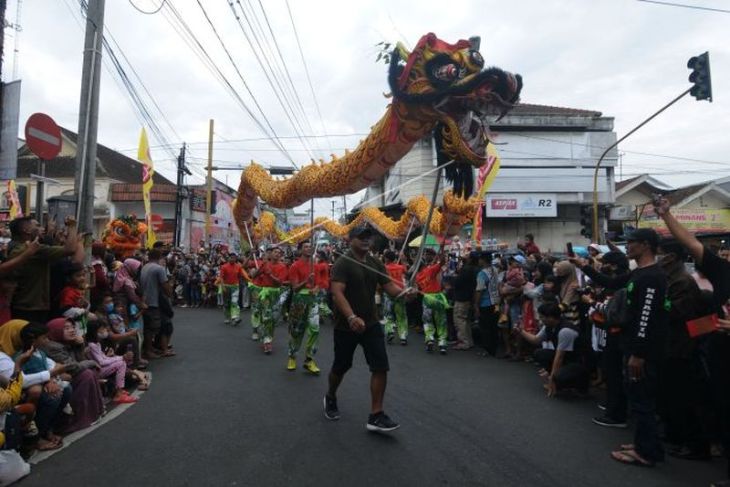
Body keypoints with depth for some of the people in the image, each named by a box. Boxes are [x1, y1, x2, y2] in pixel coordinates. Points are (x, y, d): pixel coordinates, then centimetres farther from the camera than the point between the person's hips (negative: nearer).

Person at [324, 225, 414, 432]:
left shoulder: (376, 263, 5)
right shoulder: (343, 263, -15)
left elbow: (389, 286, -2)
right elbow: (337, 293, -26)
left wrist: (404, 292, -25)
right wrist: (351, 317, -41)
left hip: (371, 324, 5)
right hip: (346, 326, -5)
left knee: (381, 367, -4)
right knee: (341, 367, 13)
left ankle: (376, 416, 5)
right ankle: (330, 397, 43)